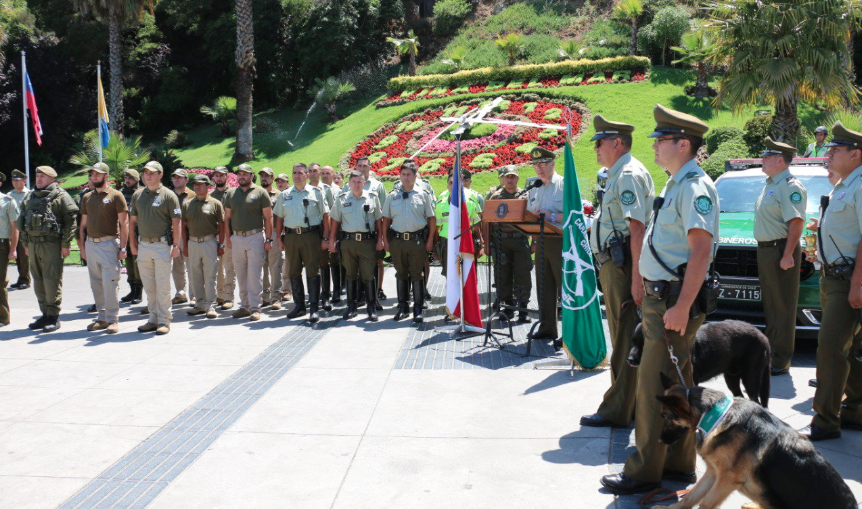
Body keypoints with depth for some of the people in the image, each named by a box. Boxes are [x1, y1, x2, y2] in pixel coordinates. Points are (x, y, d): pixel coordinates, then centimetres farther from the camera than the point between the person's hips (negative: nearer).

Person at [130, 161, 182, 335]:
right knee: (148, 286, 10)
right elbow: (132, 221, 16)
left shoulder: (168, 195, -3)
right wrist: (133, 244, 10)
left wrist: (176, 245, -11)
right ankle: (153, 319, 20)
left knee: (163, 286, -3)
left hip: (162, 244, -5)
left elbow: (177, 222, -6)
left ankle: (164, 320, 4)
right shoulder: (137, 195, 12)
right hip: (143, 245, 5)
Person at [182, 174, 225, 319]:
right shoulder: (187, 204, 11)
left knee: (210, 276, -3)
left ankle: (210, 306, 2)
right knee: (195, 276, 8)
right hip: (192, 243, 4)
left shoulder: (215, 203, 1)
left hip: (210, 242, -4)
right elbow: (184, 226, 13)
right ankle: (200, 304, 19)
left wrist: (221, 245, -4)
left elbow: (221, 225, 1)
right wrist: (185, 246, 8)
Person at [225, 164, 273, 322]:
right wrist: (228, 238, 9)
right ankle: (245, 306, 17)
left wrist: (268, 239, -7)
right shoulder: (231, 193, 13)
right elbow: (227, 217, 16)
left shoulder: (260, 192, 1)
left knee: (255, 273, -5)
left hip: (255, 237, -4)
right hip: (236, 238, 5)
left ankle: (255, 307, -1)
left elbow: (268, 217, -2)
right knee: (241, 274, 9)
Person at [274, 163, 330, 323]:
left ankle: (314, 308, -2)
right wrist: (279, 239, 6)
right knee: (294, 272, 9)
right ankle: (299, 306, 21)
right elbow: (279, 218, 15)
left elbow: (325, 216, 2)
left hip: (311, 235, -4)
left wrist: (325, 238, -4)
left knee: (313, 272, -5)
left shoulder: (316, 192, 4)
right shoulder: (285, 195, 13)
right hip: (291, 236, 4)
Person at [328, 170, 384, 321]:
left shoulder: (372, 197, 5)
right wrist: (332, 240, 6)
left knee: (368, 275, -2)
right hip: (348, 241, 1)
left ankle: (371, 307, 8)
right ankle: (351, 306, 18)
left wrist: (380, 239, 1)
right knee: (351, 275, 9)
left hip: (368, 241, -1)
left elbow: (379, 219, 7)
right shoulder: (341, 199, 7)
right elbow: (335, 221, 10)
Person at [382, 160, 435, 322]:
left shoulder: (423, 195, 4)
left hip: (417, 240, -2)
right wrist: (385, 240, 5)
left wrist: (430, 240, -2)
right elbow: (386, 219, 12)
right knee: (401, 274, 10)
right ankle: (402, 307, 19)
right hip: (397, 240, 2)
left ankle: (418, 309, 6)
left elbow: (432, 219, 4)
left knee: (417, 274, 0)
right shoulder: (392, 196, 10)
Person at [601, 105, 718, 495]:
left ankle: (644, 472, 7)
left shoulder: (694, 186, -16)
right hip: (660, 297, 10)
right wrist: (648, 286, 19)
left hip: (673, 301, -10)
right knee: (676, 385, 17)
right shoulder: (676, 185, 15)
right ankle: (679, 464, 29)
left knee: (654, 387, -4)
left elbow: (701, 248, -24)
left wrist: (681, 306, -28)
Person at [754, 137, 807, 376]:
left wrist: (787, 255, -26)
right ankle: (770, 350, 26)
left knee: (783, 307, -4)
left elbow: (796, 222, -22)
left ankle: (781, 360, 1)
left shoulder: (790, 186, -14)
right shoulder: (770, 184, 17)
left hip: (781, 250, -10)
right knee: (770, 305, 16)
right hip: (765, 249, 10)